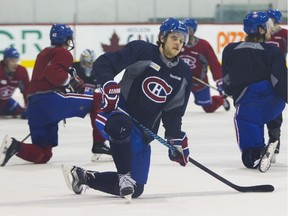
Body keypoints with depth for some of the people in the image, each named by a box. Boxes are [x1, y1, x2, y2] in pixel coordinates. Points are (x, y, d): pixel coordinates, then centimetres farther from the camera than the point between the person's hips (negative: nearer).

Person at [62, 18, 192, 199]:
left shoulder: (184, 74, 6)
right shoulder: (141, 51, -10)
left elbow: (174, 111, 11)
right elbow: (102, 64, -13)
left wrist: (176, 139, 0)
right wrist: (109, 85, -30)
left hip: (142, 134, 6)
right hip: (117, 114, -6)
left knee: (134, 190, 1)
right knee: (121, 126, -46)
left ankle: (83, 177, 21)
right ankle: (125, 176, -24)